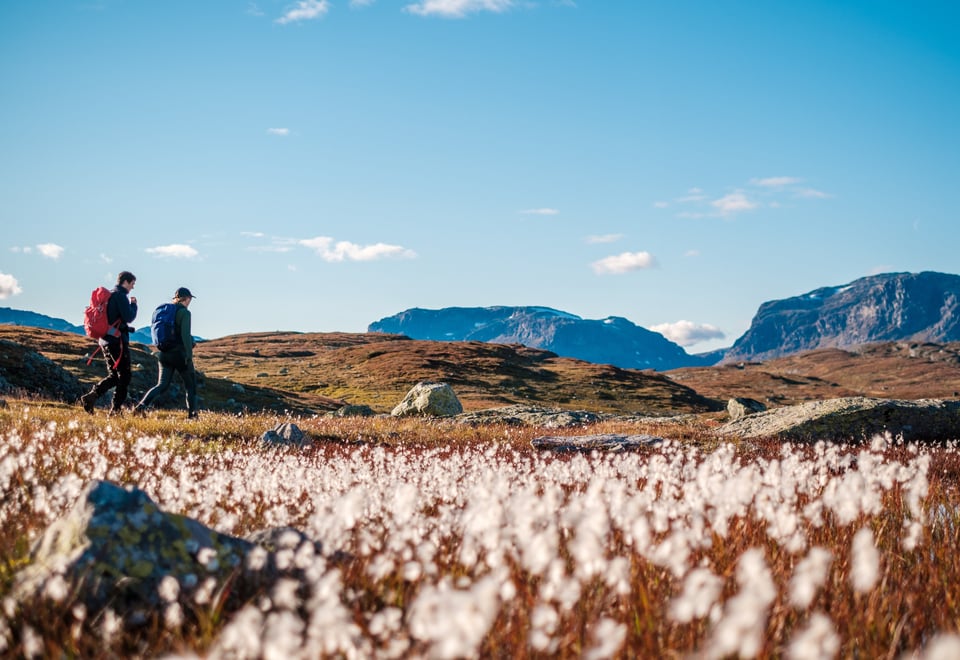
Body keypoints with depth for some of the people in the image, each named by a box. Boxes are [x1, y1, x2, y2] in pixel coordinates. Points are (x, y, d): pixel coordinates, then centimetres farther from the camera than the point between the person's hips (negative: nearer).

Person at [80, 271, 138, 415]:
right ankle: (116, 408, -2)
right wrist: (133, 304, -3)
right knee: (124, 376, 0)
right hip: (117, 340, -9)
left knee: (114, 376, 14)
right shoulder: (120, 295, -11)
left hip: (105, 340, 9)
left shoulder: (108, 295, 17)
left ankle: (91, 396, -2)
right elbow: (128, 317, -17)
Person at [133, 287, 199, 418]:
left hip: (165, 353, 6)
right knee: (191, 385, 10)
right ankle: (192, 414, 9)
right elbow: (185, 335, -18)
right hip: (180, 354, -6)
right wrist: (189, 356, -18)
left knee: (162, 385, 6)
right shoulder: (184, 312, -10)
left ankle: (142, 405, -14)